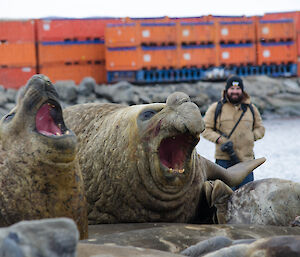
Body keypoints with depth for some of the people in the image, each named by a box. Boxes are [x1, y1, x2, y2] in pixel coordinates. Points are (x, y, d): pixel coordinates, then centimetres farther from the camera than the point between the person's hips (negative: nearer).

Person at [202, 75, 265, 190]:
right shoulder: (216, 108, 4)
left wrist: (251, 137, -1)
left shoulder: (251, 108, 14)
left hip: (246, 159, 3)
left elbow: (260, 129, 20)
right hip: (224, 160, -3)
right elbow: (205, 129, 2)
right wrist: (220, 140, -13)